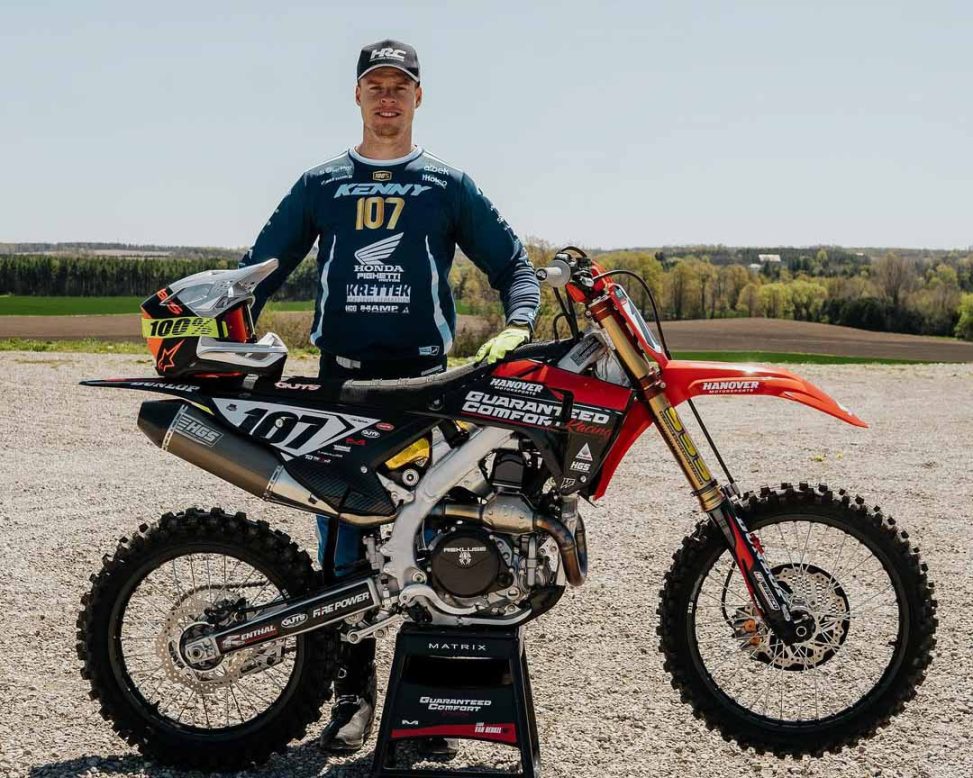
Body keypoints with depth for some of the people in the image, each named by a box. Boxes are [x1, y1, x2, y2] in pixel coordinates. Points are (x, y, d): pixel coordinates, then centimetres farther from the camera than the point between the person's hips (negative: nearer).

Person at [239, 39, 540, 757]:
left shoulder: (449, 185, 11)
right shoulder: (319, 185, 14)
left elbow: (512, 261, 9)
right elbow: (262, 266, 14)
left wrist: (517, 326, -10)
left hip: (425, 381, -1)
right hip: (340, 382, 1)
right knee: (342, 546, 2)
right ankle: (354, 694, 13)